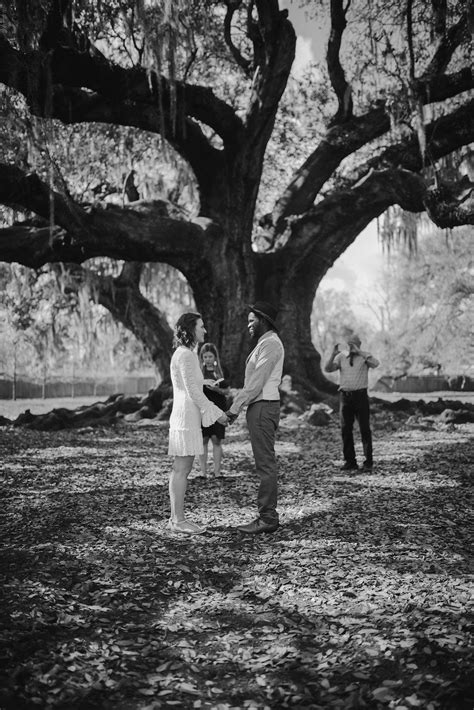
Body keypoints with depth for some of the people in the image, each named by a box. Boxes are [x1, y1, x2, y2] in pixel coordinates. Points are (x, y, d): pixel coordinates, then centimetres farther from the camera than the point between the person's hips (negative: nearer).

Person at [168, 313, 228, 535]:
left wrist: (215, 411, 19)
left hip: (186, 416, 10)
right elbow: (193, 391, -17)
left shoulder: (186, 354, 17)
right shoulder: (185, 355, -14)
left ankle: (175, 518, 14)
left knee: (180, 469, 10)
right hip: (186, 416, -10)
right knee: (182, 470, -5)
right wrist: (216, 414, -12)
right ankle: (179, 521, 0)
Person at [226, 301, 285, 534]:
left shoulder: (270, 344, -11)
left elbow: (256, 383, -18)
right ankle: (267, 515, 14)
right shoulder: (264, 343, 21)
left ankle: (267, 518, -5)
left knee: (265, 463, -8)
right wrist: (237, 405, 11)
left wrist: (235, 407, -16)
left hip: (263, 408, -10)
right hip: (259, 407, 10)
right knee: (265, 463, 10)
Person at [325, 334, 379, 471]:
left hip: (360, 396, -3)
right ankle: (350, 462, 11)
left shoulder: (364, 356, 1)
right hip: (345, 396, 3)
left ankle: (368, 461, 10)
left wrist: (359, 352, -24)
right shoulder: (341, 357, 8)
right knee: (346, 430, 4)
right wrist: (333, 355, -20)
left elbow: (376, 363, -20)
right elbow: (328, 369, -4)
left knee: (365, 429, 2)